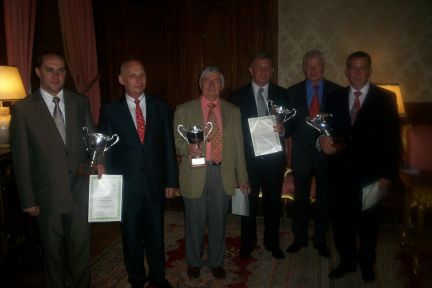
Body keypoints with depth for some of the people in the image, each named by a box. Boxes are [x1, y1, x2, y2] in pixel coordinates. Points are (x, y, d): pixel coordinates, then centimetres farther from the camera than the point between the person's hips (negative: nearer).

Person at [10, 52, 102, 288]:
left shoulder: (80, 102, 3)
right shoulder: (22, 109, -5)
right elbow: (21, 158, -4)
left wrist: (98, 160, -11)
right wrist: (28, 200, -3)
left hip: (79, 191, 2)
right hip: (47, 195, -2)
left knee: (81, 248, 14)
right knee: (52, 251, 16)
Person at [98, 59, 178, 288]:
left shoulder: (160, 107, 3)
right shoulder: (110, 111, -1)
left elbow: (168, 146, 3)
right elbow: (106, 150, 0)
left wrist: (171, 180, 1)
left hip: (155, 183, 1)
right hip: (126, 185, -1)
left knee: (156, 234, 15)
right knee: (132, 237, 14)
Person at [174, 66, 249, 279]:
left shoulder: (233, 111, 8)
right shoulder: (184, 110, 2)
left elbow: (238, 145, 8)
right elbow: (176, 140, 2)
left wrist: (242, 177, 7)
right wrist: (187, 147, -21)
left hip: (223, 174, 2)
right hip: (195, 174, -1)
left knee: (218, 221, 13)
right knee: (195, 221, 11)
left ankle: (216, 262, 35)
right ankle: (194, 262, 35)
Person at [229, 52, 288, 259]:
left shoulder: (282, 94, 4)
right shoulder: (237, 96, 0)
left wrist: (282, 129, -18)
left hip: (274, 158, 1)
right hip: (248, 159, -1)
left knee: (273, 202, 14)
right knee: (248, 202, 11)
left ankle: (272, 242, 35)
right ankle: (248, 243, 31)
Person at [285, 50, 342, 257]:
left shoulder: (336, 91, 0)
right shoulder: (293, 92, 3)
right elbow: (289, 125, 1)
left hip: (327, 153, 0)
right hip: (302, 154, 1)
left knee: (324, 200, 12)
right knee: (300, 199, 12)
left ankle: (320, 240, 31)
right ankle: (299, 238, 30)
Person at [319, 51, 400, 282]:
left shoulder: (385, 98, -2)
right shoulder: (335, 98, 6)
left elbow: (393, 139, -5)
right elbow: (328, 131, 8)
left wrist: (388, 175, -10)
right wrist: (322, 140, -16)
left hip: (370, 174, -2)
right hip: (340, 173, 2)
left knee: (367, 223, 16)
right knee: (341, 220, 11)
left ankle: (367, 264, 38)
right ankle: (347, 261, 33)